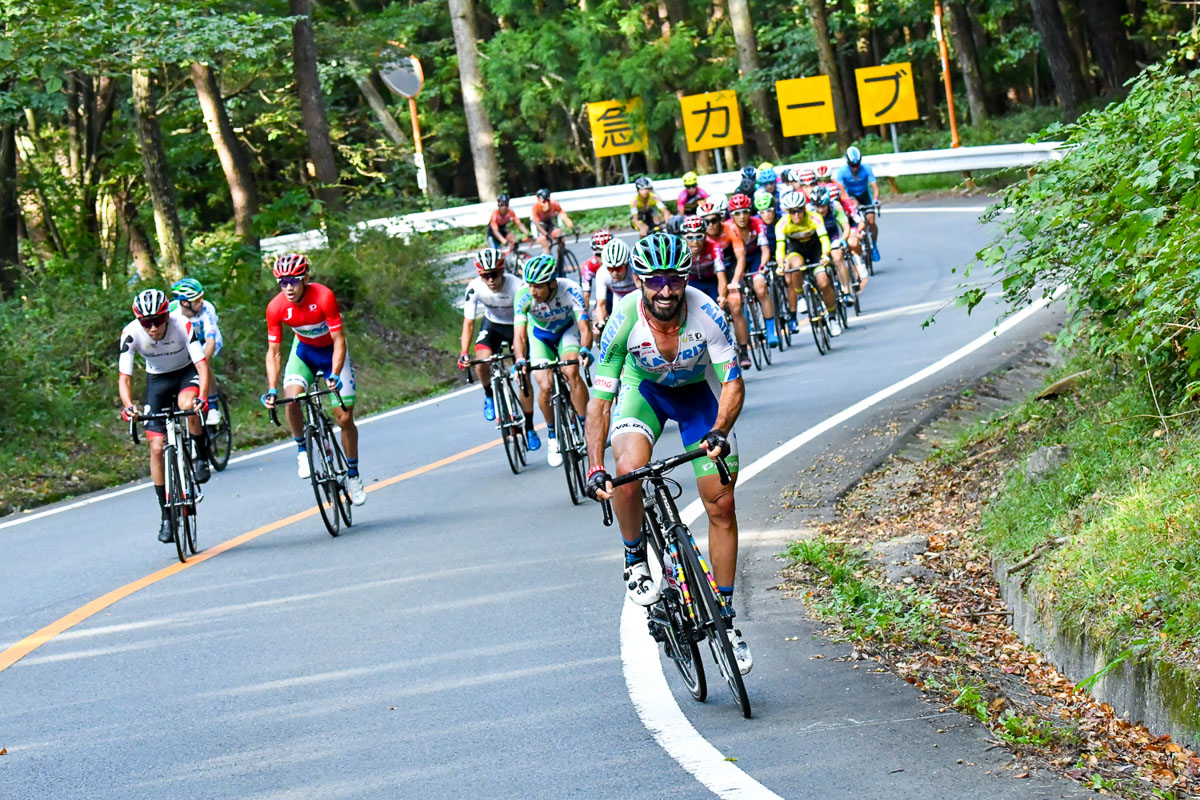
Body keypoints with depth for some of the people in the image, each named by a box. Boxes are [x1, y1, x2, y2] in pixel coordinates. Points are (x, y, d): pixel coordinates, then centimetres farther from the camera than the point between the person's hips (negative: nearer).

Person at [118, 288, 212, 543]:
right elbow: (124, 377, -26)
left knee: (186, 404, -38)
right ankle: (166, 516, 3)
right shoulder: (131, 334, -26)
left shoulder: (183, 326, -30)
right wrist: (128, 405, -45)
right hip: (157, 379, 2)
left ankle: (202, 457, -10)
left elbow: (202, 364, -34)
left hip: (187, 373, -2)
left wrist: (202, 397, -51)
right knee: (157, 447, -6)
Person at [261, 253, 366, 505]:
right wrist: (272, 390, -27)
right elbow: (273, 352, -15)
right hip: (304, 350, 2)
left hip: (332, 351, -2)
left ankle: (353, 475, 14)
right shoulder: (276, 307, -22)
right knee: (291, 396, -28)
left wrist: (335, 375, -41)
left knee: (345, 417, -4)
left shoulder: (324, 297, -31)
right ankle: (301, 450, -5)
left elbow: (339, 340, -28)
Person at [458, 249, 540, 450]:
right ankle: (489, 395, 5)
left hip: (516, 326, -2)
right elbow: (468, 322, -19)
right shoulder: (474, 288, -26)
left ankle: (529, 428, 7)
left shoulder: (516, 286, -33)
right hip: (492, 325, 2)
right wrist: (464, 354, -30)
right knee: (482, 362, -27)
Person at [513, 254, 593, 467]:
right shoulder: (523, 295, -31)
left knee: (571, 373, -27)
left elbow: (585, 328, -36)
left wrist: (585, 350, -56)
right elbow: (519, 335, -33)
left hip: (567, 330, -1)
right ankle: (552, 435, 9)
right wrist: (520, 360, -52)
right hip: (540, 335, 1)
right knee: (545, 387, -15)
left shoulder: (570, 290, -34)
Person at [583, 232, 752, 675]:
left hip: (699, 392, 1)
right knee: (628, 472, -30)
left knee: (721, 506, -4)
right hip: (644, 390, 0)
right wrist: (595, 467, -36)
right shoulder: (625, 320, -31)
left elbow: (733, 382, -28)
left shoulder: (705, 312, -32)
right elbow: (600, 398, -26)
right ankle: (635, 563, -3)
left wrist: (719, 432, -47)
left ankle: (726, 617, 9)